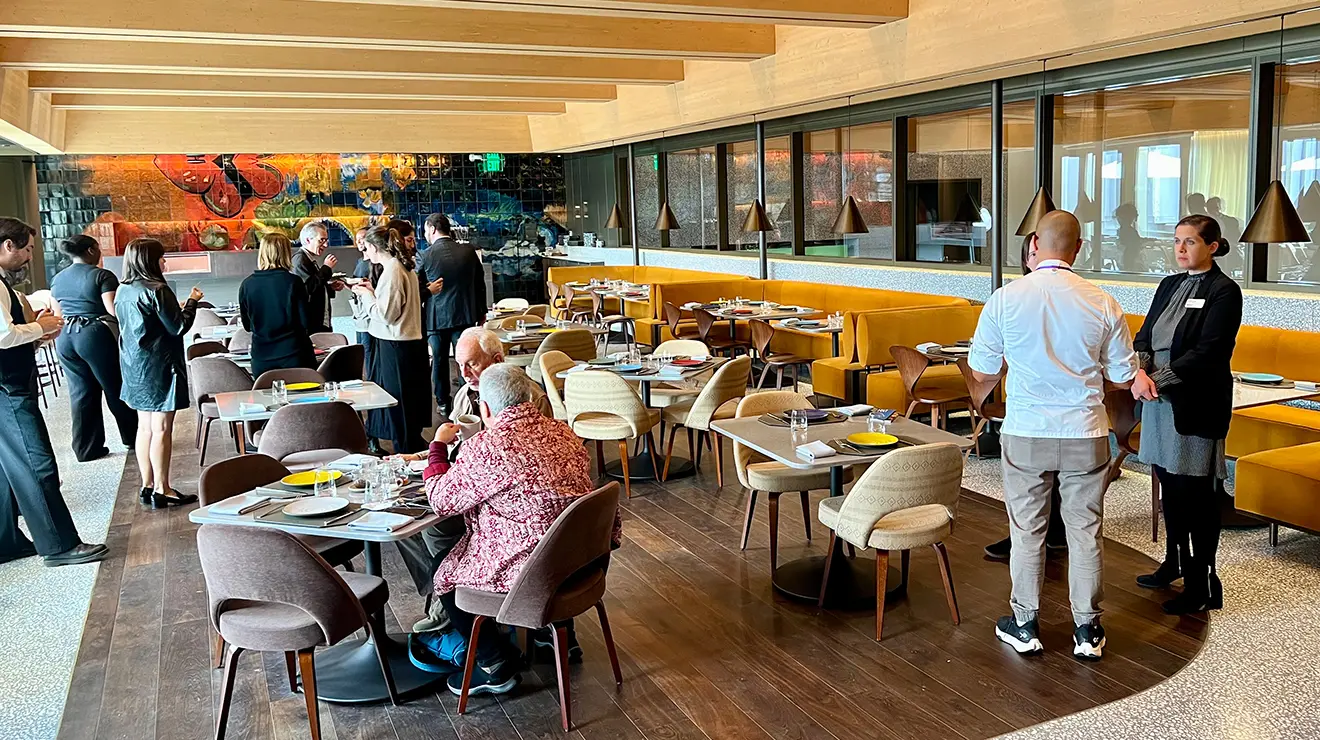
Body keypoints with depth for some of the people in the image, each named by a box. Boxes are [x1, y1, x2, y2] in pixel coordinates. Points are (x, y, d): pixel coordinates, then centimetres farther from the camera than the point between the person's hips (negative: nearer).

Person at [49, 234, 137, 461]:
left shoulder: (57, 279, 13)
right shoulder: (102, 276, -9)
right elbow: (113, 310, -18)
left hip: (64, 338, 6)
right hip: (96, 336, -6)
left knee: (81, 393, 10)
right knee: (116, 389, 7)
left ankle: (86, 448, 13)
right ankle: (133, 437, 19)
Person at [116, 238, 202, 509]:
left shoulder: (123, 291, 9)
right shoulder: (157, 290, -17)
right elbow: (179, 327, -14)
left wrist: (177, 308, 19)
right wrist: (192, 301, 0)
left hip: (134, 367, 9)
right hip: (158, 366, -9)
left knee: (145, 427, 13)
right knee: (161, 428, -4)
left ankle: (147, 486, 20)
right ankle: (162, 490, 1)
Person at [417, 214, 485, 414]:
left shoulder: (426, 256, -10)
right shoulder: (468, 251, -2)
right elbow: (480, 283, 6)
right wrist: (481, 312, 17)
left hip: (436, 317, -1)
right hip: (465, 315, 2)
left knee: (439, 360, 11)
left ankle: (443, 403, 18)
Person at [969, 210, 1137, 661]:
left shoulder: (1005, 299, -9)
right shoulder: (1102, 303, -6)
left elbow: (982, 372, -1)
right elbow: (1124, 377, 2)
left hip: (1025, 434, -1)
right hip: (1085, 436, 1)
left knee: (1027, 530, 12)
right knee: (1084, 532, 12)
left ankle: (1025, 625, 24)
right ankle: (1087, 631, 23)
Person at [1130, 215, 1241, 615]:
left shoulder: (1224, 291, -8)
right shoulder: (1169, 285, 13)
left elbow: (1207, 353, -16)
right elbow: (1145, 336, 6)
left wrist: (1157, 380, -20)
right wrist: (1140, 372, -13)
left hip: (1196, 405, -7)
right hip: (1160, 401, 7)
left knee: (1196, 493, -1)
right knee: (1169, 485, 16)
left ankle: (1201, 583, 9)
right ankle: (1174, 562, 32)